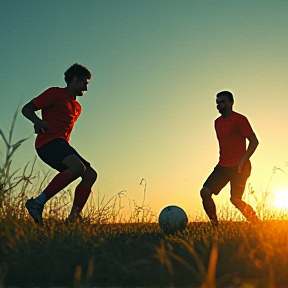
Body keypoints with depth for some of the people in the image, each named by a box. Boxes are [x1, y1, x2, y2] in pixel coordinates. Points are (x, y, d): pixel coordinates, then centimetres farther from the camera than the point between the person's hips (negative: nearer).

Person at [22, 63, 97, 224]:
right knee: (78, 166, -31)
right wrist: (37, 121, -22)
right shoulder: (56, 93, 5)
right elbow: (26, 109, -2)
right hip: (48, 141, -8)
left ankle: (74, 218, -5)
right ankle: (38, 203, -31)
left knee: (90, 174, -3)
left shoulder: (77, 108, 28)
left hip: (62, 144, 9)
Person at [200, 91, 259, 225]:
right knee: (205, 192, -8)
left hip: (239, 167, -7)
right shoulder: (217, 122, 15)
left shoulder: (239, 119, -7)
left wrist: (242, 161, -17)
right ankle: (215, 224, 2)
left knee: (235, 199, -12)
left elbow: (254, 141, -9)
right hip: (223, 166, 7)